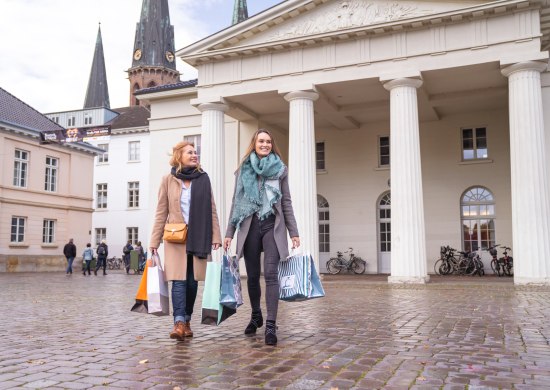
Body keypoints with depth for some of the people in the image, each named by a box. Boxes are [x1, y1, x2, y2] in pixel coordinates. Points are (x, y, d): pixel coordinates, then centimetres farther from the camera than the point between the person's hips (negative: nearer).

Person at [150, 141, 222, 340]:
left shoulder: (203, 179, 7)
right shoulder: (168, 180, 4)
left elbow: (211, 210, 7)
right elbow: (161, 213, 5)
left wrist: (215, 237, -2)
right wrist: (154, 242, 2)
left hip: (198, 237, 2)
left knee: (192, 281, 5)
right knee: (179, 279, -10)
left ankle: (186, 321, 15)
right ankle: (179, 322, -15)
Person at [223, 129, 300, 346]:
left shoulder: (280, 169, 7)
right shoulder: (244, 169, 9)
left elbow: (286, 202, 8)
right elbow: (236, 202, 10)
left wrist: (294, 232, 3)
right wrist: (229, 233, 4)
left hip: (272, 226, -1)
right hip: (249, 226, 2)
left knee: (270, 274, -10)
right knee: (252, 275, 9)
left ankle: (271, 325, -10)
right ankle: (256, 316, 30)